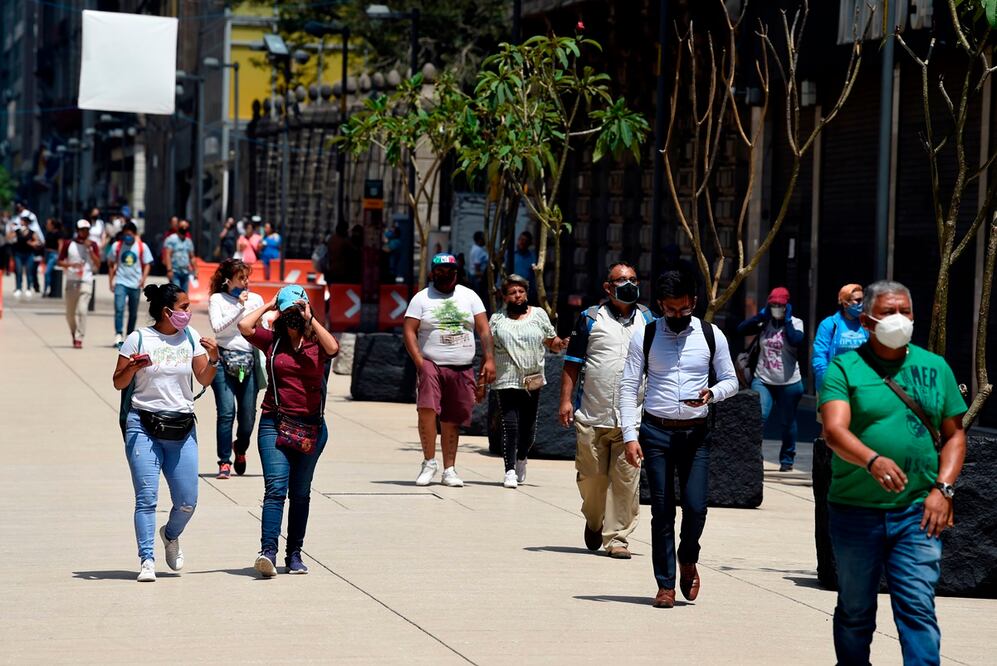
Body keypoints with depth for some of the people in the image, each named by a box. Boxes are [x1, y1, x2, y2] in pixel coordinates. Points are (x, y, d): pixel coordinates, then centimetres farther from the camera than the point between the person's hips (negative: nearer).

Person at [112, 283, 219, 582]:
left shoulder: (191, 337, 9)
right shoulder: (138, 339, -2)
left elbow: (204, 380, 9)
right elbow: (118, 383, 3)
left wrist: (213, 358, -9)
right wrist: (134, 367, -17)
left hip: (181, 429, 3)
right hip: (143, 426, -3)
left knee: (187, 501, 2)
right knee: (147, 497, -11)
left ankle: (171, 535, 33)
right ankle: (147, 560, -7)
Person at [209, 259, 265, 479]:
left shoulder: (256, 300, 11)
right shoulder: (217, 300, 3)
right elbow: (217, 327, -12)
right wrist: (239, 307, -12)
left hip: (249, 361, 3)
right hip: (224, 361, -3)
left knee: (248, 416, 3)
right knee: (227, 412, -13)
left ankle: (240, 448, 33)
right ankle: (224, 462, -7)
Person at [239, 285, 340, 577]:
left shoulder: (317, 343, 4)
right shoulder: (272, 340, 5)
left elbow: (333, 348, -19)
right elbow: (244, 326, -9)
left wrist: (310, 319, -11)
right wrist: (268, 306, 3)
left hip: (311, 427, 1)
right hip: (275, 424, -1)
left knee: (300, 493, 10)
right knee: (276, 488, -14)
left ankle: (294, 554, 18)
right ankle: (268, 552, -22)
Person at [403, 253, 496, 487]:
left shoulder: (469, 296, 12)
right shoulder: (422, 298, 5)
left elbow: (484, 330, 9)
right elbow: (409, 331, -2)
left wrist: (489, 360, -3)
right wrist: (419, 362, -13)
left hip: (462, 369, 3)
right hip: (431, 364, -3)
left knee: (452, 420, 5)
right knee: (427, 408, -24)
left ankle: (449, 470, 13)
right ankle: (429, 462, -13)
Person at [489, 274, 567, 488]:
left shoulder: (538, 315, 10)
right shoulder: (497, 319, 8)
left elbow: (551, 342, 13)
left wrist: (561, 344, -10)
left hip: (533, 380, 2)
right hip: (506, 380, -2)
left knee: (528, 426, 7)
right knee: (510, 426, -11)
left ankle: (521, 459, 34)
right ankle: (510, 471, -8)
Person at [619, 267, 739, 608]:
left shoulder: (711, 336, 3)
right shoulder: (645, 336, 0)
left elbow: (730, 381, 10)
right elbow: (629, 386, 1)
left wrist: (711, 394, -13)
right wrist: (630, 435, -7)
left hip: (696, 433, 1)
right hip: (656, 431, -1)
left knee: (696, 507, -8)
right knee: (662, 510, 1)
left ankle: (688, 561, 22)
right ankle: (665, 584, 10)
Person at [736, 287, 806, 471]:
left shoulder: (795, 323, -2)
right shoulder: (764, 323, 4)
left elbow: (796, 340, -22)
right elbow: (741, 329, -6)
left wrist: (787, 320, -13)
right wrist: (762, 315, -7)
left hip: (788, 383, -1)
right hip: (763, 380, 1)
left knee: (787, 422, 11)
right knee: (758, 418, -17)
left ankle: (787, 459, 26)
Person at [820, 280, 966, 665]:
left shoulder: (934, 368, 9)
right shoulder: (844, 369, -1)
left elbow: (954, 434, 12)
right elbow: (835, 430, -16)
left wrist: (943, 489, -3)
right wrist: (873, 460, -35)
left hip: (918, 514, 1)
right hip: (855, 513, -1)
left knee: (918, 608, -9)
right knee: (855, 611, 11)